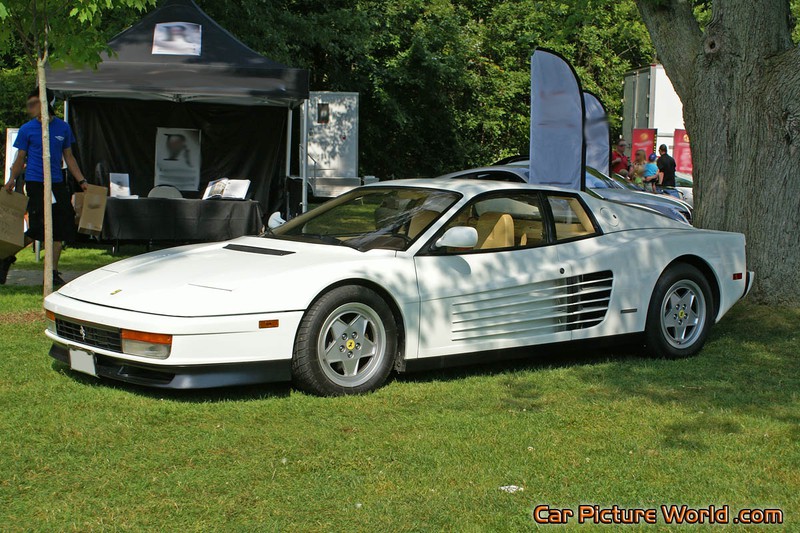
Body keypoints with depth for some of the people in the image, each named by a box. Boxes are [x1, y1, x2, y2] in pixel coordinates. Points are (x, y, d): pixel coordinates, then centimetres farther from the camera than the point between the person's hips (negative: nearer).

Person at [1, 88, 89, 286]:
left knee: (60, 229, 1)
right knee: (38, 229, -10)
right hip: (35, 183, -4)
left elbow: (68, 157, 15)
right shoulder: (27, 129, 0)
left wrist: (81, 181, 11)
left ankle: (53, 272, 9)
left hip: (57, 184, 4)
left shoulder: (63, 128, 8)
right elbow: (20, 158, 5)